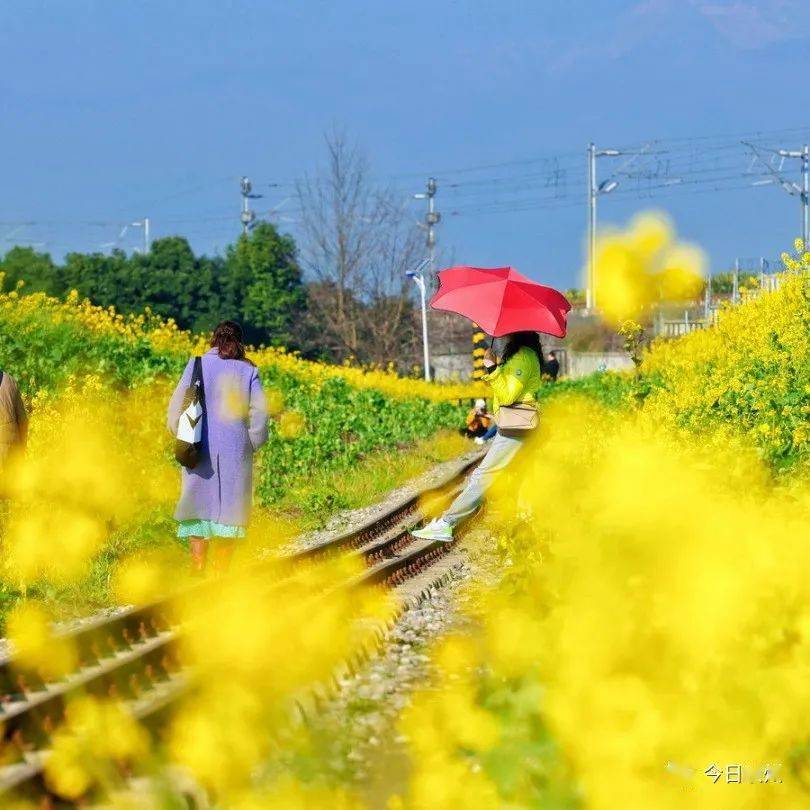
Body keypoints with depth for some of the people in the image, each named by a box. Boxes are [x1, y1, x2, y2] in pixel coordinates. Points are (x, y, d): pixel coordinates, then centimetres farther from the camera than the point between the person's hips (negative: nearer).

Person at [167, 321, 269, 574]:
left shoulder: (198, 365, 1)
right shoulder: (248, 371, 2)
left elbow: (177, 404, -2)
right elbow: (259, 412, -2)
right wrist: (251, 445, 8)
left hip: (200, 449, -1)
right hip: (236, 453, 1)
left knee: (198, 506, 4)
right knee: (228, 512, 7)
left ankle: (198, 570, -6)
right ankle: (221, 575, 5)